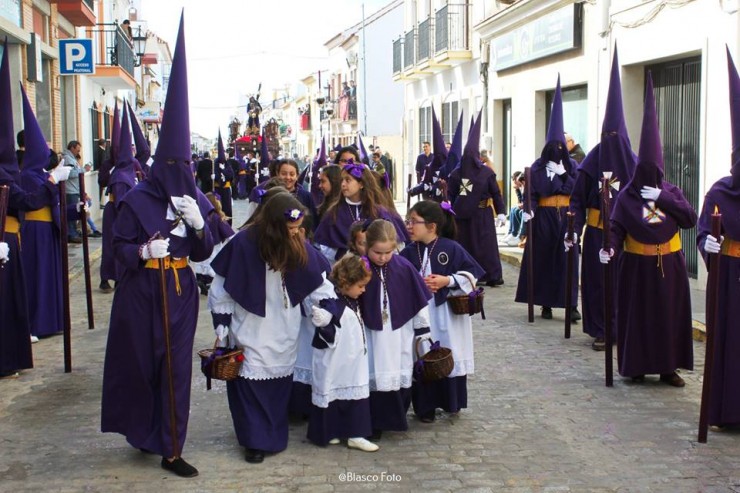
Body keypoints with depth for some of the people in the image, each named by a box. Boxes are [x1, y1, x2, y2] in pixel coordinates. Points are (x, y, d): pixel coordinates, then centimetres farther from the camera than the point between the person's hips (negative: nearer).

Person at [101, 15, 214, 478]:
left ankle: (170, 448, 8)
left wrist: (198, 223, -15)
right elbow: (119, 246, -2)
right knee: (141, 360, 7)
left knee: (176, 365, 1)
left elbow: (205, 253, 3)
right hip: (142, 292, -2)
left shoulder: (196, 200, 4)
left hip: (180, 291, 3)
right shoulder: (136, 199, -6)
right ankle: (145, 431, 30)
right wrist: (143, 251, -22)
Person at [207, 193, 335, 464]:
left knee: (281, 379, 9)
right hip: (251, 332, -4)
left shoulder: (298, 246, -3)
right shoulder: (244, 243, -14)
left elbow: (315, 279, 3)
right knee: (252, 380, -5)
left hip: (285, 332, 4)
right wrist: (221, 322, -4)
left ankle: (274, 434, 25)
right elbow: (222, 287, -6)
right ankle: (256, 440, 6)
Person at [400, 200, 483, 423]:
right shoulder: (408, 252, 0)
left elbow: (472, 273, -4)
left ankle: (451, 402, 27)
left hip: (448, 315, -2)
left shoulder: (451, 248, -7)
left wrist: (447, 281, -14)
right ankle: (425, 406, 17)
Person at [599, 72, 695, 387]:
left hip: (669, 265, 2)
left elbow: (690, 219, -8)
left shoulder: (671, 192, 3)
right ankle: (637, 366, 12)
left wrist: (662, 198, -15)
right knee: (637, 313, 1)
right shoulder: (626, 196, -4)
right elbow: (617, 227, -10)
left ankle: (668, 367, 14)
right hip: (637, 265, -2)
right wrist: (609, 247, -29)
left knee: (670, 313, 5)